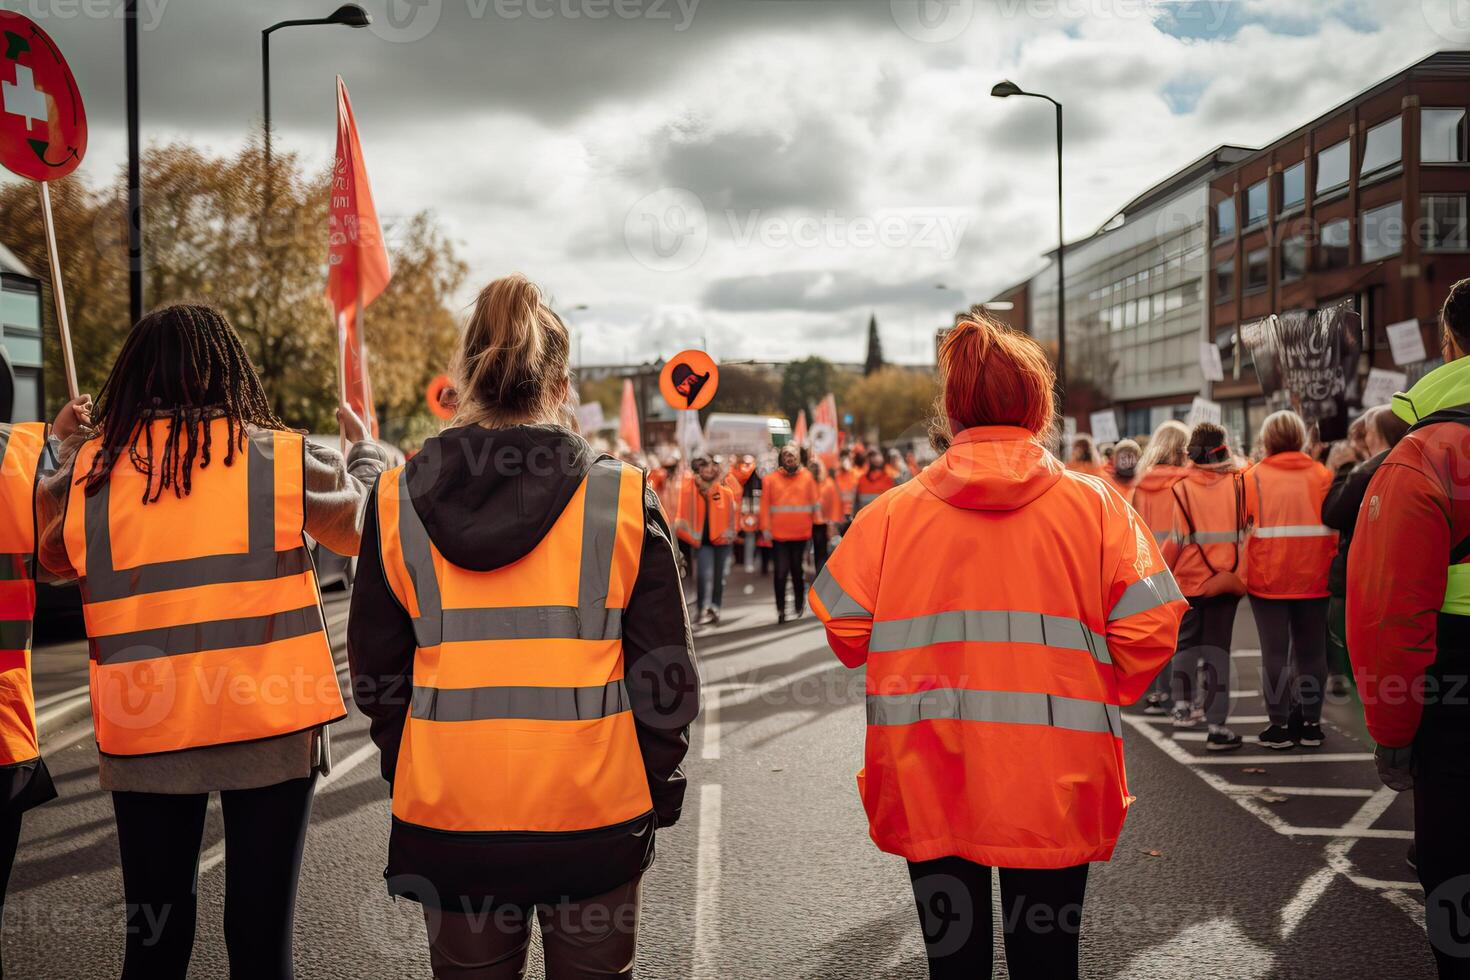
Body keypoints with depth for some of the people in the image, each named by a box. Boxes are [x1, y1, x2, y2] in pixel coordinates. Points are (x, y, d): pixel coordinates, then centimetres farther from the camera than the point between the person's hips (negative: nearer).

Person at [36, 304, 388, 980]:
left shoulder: (89, 469, 0)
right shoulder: (283, 459, -6)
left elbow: (53, 559, 18)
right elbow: (362, 525, 10)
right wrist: (365, 452, 29)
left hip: (144, 732, 2)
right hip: (270, 723, -2)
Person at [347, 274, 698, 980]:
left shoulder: (397, 502, -3)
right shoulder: (623, 499, -8)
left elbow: (376, 672, 4)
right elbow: (666, 672, -5)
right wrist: (659, 786, 7)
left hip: (448, 814, 2)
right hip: (594, 811, -1)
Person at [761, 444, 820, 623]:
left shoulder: (807, 477, 4)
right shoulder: (770, 479, 0)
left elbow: (815, 500, 7)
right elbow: (765, 505, -1)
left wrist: (815, 519, -1)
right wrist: (766, 528, -7)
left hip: (801, 533, 1)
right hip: (778, 533, -1)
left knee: (797, 570, 13)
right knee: (781, 572, -5)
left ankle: (799, 605, 28)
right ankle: (781, 610, 0)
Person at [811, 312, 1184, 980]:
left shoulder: (895, 511, -3)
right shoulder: (1093, 504, -4)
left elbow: (843, 623, -5)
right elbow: (1150, 627, -9)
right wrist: (1096, 697, 9)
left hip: (926, 777, 1)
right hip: (1053, 779, 0)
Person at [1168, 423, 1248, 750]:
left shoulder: (1181, 489, -9)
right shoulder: (1239, 485, -6)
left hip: (1189, 580, 0)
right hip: (1227, 580, 0)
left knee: (1186, 642, 19)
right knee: (1217, 648, 4)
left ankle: (1183, 707, 30)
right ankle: (1216, 725, 0)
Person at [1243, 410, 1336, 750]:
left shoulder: (1255, 477, -5)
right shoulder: (1322, 474, 1)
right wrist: (1329, 565, 12)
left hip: (1269, 578, -2)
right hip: (1314, 578, 2)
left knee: (1275, 652, 3)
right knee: (1311, 652, 11)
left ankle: (1280, 725, 5)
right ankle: (1310, 723, 15)